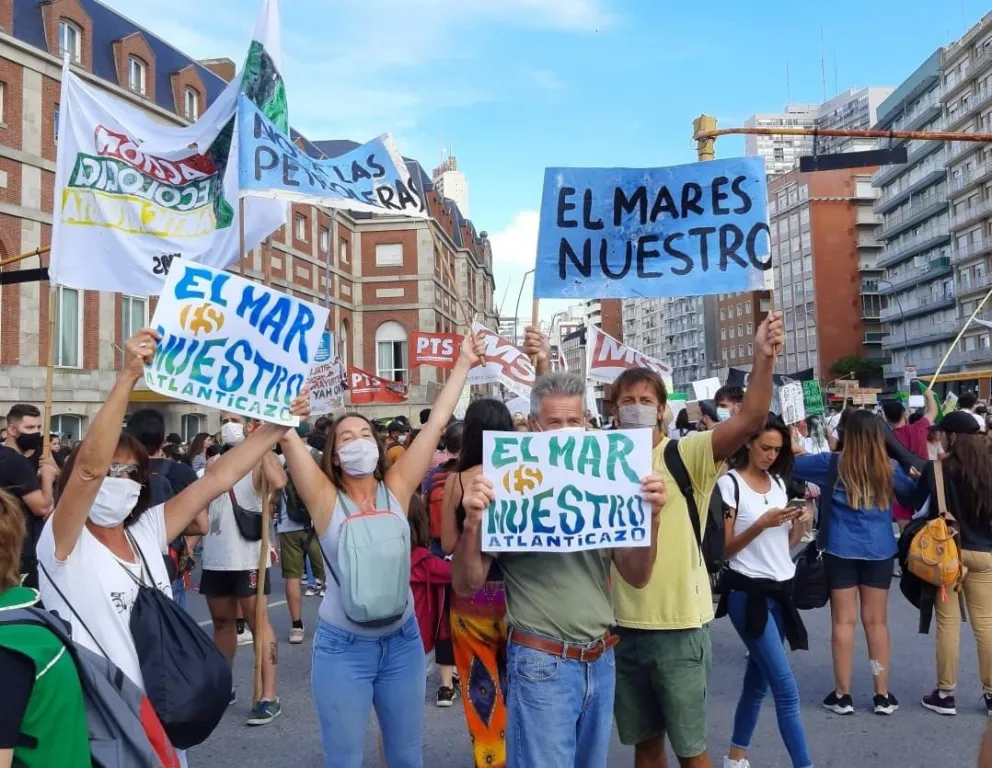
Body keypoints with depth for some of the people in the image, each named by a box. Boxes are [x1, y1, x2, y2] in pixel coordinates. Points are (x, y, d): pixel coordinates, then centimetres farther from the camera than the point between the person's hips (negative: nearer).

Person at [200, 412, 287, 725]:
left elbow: (278, 483, -29)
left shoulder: (261, 460, -7)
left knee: (258, 623, -5)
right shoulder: (215, 464, 13)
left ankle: (269, 697, -3)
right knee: (222, 623, 17)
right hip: (215, 558, 7)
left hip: (248, 558, -6)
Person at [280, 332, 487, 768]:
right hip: (342, 648, -2)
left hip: (402, 641, 2)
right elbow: (288, 433, -20)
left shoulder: (397, 488, -4)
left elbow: (437, 422, -4)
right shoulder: (325, 499, -9)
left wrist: (463, 365, -3)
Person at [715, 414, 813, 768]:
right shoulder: (729, 483, -11)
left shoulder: (778, 482, 10)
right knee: (786, 689, -9)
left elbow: (787, 545, 13)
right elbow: (724, 549, -11)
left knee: (758, 680, 15)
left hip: (780, 591, 7)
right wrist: (761, 524, -22)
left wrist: (799, 524, -6)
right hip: (748, 593, -7)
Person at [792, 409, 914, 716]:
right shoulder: (888, 468, -1)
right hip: (879, 551, 2)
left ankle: (842, 695, 11)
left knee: (843, 622, 4)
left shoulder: (831, 464, -7)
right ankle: (882, 695, 17)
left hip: (841, 550, -2)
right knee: (877, 622, 9)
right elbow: (912, 492, 17)